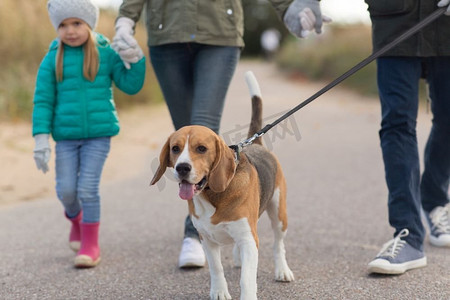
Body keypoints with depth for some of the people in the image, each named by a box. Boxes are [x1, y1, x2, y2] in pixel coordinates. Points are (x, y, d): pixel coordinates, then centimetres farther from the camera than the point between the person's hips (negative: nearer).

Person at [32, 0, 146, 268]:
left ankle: (91, 244, 9)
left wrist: (136, 59, -15)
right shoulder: (52, 60, 1)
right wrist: (41, 137, -4)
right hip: (66, 136, 2)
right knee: (66, 190, 1)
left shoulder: (106, 54, 0)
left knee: (88, 188, -6)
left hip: (98, 134, -2)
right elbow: (43, 101, 2)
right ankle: (76, 219, 36)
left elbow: (131, 85, -1)